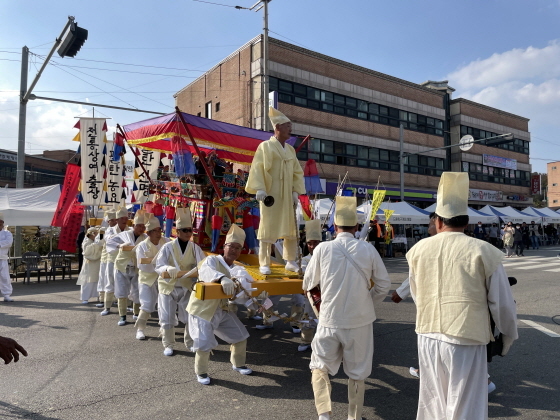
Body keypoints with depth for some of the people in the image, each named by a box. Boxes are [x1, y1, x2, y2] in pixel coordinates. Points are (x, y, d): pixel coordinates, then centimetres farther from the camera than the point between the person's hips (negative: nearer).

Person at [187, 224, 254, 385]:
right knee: (205, 344, -12)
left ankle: (238, 364, 36)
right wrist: (223, 278, -57)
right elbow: (206, 270, -38)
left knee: (240, 335, 12)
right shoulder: (212, 260, -15)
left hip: (223, 310, 7)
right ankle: (201, 373, 16)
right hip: (202, 309, -7)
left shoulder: (237, 270, 7)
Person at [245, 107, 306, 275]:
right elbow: (257, 168, -10)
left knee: (291, 228, 7)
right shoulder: (265, 146, -3)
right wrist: (259, 188, -22)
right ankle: (264, 264, 6)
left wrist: (296, 191, 5)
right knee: (268, 228, -2)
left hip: (287, 195, 6)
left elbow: (297, 172, 15)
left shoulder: (290, 149, 14)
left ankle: (291, 262, 18)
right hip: (270, 194, -6)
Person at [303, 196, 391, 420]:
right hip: (360, 320, 1)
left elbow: (308, 284, 1)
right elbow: (384, 285, 0)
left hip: (330, 320, -1)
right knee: (357, 372, 18)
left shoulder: (323, 248, -10)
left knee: (320, 367, 16)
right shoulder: (368, 250, -7)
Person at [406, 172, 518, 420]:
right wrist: (509, 337, 14)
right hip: (466, 339, -3)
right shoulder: (484, 251, -11)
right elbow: (502, 304, -3)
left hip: (428, 335, 3)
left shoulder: (418, 249, -2)